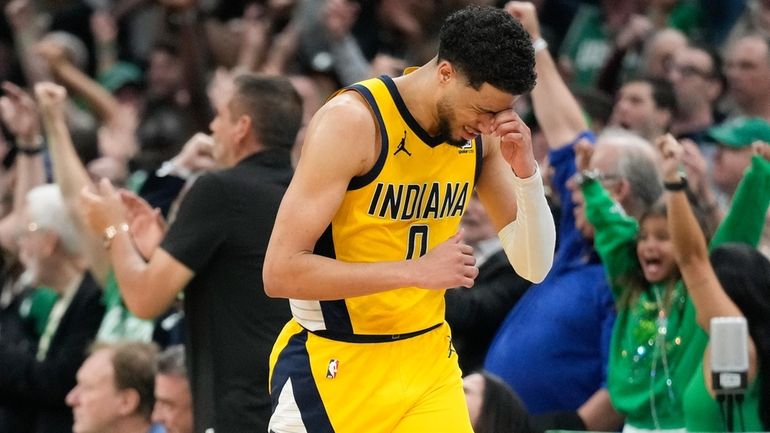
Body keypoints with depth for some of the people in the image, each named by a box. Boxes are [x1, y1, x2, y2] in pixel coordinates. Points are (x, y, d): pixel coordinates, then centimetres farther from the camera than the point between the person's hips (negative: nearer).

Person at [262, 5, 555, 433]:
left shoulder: (482, 133, -1)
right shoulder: (352, 121, -20)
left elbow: (534, 267, 2)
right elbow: (280, 272, -24)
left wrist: (526, 172, -15)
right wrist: (416, 271, -28)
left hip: (428, 361, 5)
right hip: (333, 365, -5)